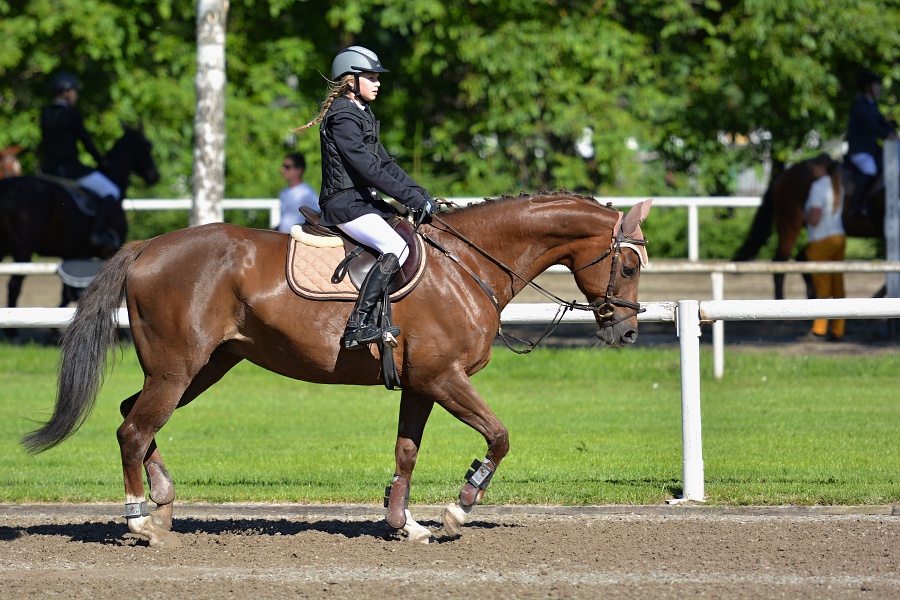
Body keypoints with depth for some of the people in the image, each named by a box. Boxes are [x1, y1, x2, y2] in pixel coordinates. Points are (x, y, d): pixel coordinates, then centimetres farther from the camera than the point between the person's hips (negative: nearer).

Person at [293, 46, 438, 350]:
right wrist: (413, 198, -20)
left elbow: (386, 164, 18)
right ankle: (358, 325, -32)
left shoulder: (362, 114, 18)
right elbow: (369, 169, -21)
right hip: (345, 204, -11)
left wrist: (423, 196, 7)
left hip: (364, 201, 11)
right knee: (396, 249, -28)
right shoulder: (343, 118, -14)